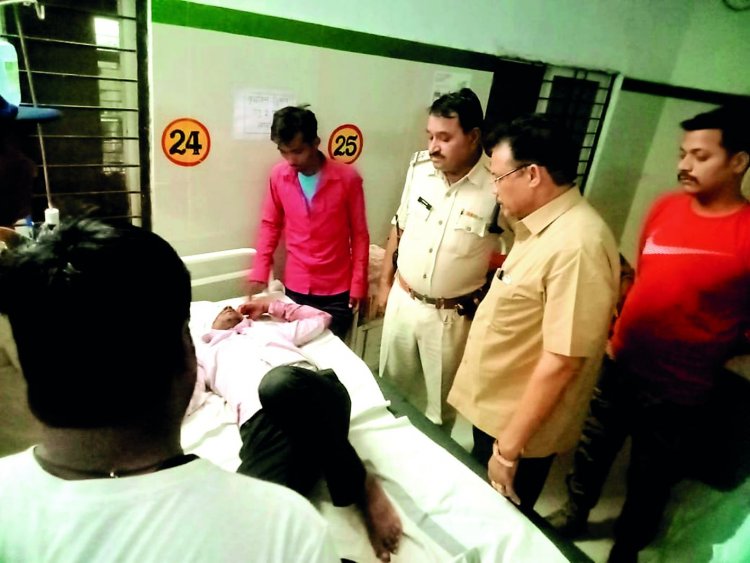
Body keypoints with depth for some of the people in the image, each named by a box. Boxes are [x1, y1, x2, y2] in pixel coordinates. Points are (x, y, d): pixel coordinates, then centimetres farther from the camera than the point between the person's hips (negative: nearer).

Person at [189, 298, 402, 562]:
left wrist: (271, 304, 47)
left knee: (278, 382, -39)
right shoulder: (201, 350, 36)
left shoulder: (270, 328, 40)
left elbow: (321, 318, 49)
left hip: (315, 390, 2)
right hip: (261, 419, -1)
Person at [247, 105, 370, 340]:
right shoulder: (278, 175, -5)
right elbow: (270, 224, 6)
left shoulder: (347, 178, -13)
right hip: (295, 287, 2)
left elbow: (359, 234, -5)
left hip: (337, 291, -2)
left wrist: (358, 284, -7)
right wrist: (259, 272, -1)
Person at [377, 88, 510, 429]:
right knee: (391, 387, 24)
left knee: (439, 403, 17)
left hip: (452, 316, -4)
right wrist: (385, 281, 11)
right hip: (402, 301, 5)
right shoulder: (419, 167, -5)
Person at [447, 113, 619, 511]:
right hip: (492, 409, 9)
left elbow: (562, 362, -28)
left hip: (520, 426, -8)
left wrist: (510, 446, -21)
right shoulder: (541, 227, 3)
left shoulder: (576, 245, -28)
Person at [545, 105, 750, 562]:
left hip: (679, 390, -4)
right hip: (620, 365, 5)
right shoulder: (666, 207, -2)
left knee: (650, 482, 18)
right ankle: (574, 514, 51)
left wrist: (709, 353, -11)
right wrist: (615, 332, 5)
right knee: (593, 449, 24)